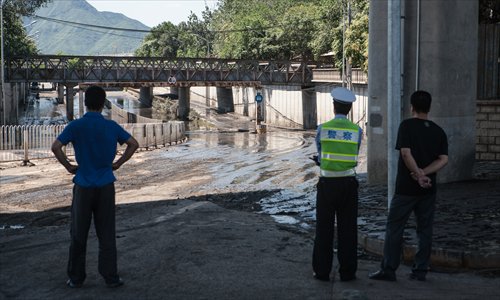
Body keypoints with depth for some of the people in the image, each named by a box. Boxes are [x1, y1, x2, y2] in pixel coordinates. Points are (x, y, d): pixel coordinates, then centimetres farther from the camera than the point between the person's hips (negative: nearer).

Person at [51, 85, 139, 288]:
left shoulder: (76, 126, -6)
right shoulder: (111, 126, -1)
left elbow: (55, 147, -16)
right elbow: (133, 144, 0)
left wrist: (68, 166, -3)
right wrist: (118, 164, 6)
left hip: (83, 187, -1)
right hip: (105, 186, 1)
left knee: (78, 235, 9)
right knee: (107, 234, 6)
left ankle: (76, 278, 16)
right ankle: (111, 278, 10)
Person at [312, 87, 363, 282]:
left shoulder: (322, 129, -4)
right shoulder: (357, 130, -1)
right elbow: (354, 157, 11)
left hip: (327, 183, -1)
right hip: (348, 183, 1)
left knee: (324, 228, 8)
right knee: (347, 228, 8)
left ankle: (322, 271, 12)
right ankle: (347, 272, 12)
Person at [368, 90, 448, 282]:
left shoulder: (407, 125, -8)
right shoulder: (438, 131, 6)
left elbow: (406, 153, -18)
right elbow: (443, 159, -3)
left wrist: (418, 175, -11)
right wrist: (424, 173, -10)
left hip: (406, 187, -4)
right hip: (428, 189, 5)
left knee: (394, 228, 2)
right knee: (425, 229, 10)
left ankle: (388, 270, 3)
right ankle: (420, 271, 13)